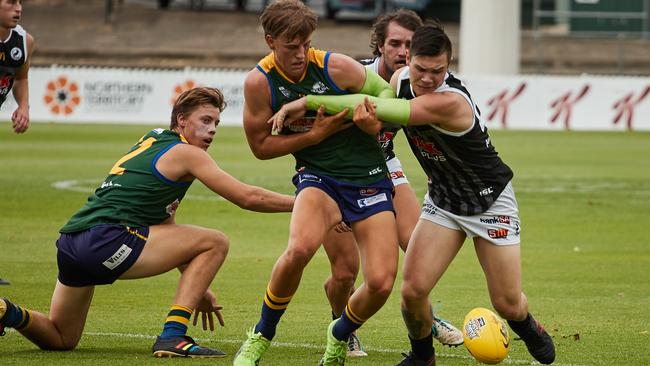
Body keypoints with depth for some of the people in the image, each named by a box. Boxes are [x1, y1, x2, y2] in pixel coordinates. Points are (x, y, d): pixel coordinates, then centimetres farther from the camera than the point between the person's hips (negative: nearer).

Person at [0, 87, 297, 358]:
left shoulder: (154, 142, 28)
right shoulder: (184, 152, 1)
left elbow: (165, 229, 32)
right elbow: (247, 197, -3)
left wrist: (197, 288, 32)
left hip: (69, 243, 9)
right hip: (105, 238, -9)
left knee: (60, 340, 26)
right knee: (215, 242, -1)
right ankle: (173, 335, -9)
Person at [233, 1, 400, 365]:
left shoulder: (338, 67, -12)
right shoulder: (260, 82, -10)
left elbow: (388, 93, 5)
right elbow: (261, 145, -1)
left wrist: (374, 119, -16)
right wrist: (317, 134, -13)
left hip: (369, 180, 1)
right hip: (318, 175, -1)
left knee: (382, 283, -12)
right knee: (300, 248, -33)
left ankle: (340, 336, 24)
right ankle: (261, 336, -8)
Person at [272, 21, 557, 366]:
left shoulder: (450, 102, -35)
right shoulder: (401, 78, -12)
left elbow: (370, 107, -35)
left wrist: (308, 101, -29)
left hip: (490, 200, -5)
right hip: (442, 200, 5)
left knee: (507, 304, 1)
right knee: (413, 290, -12)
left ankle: (530, 329, 37)